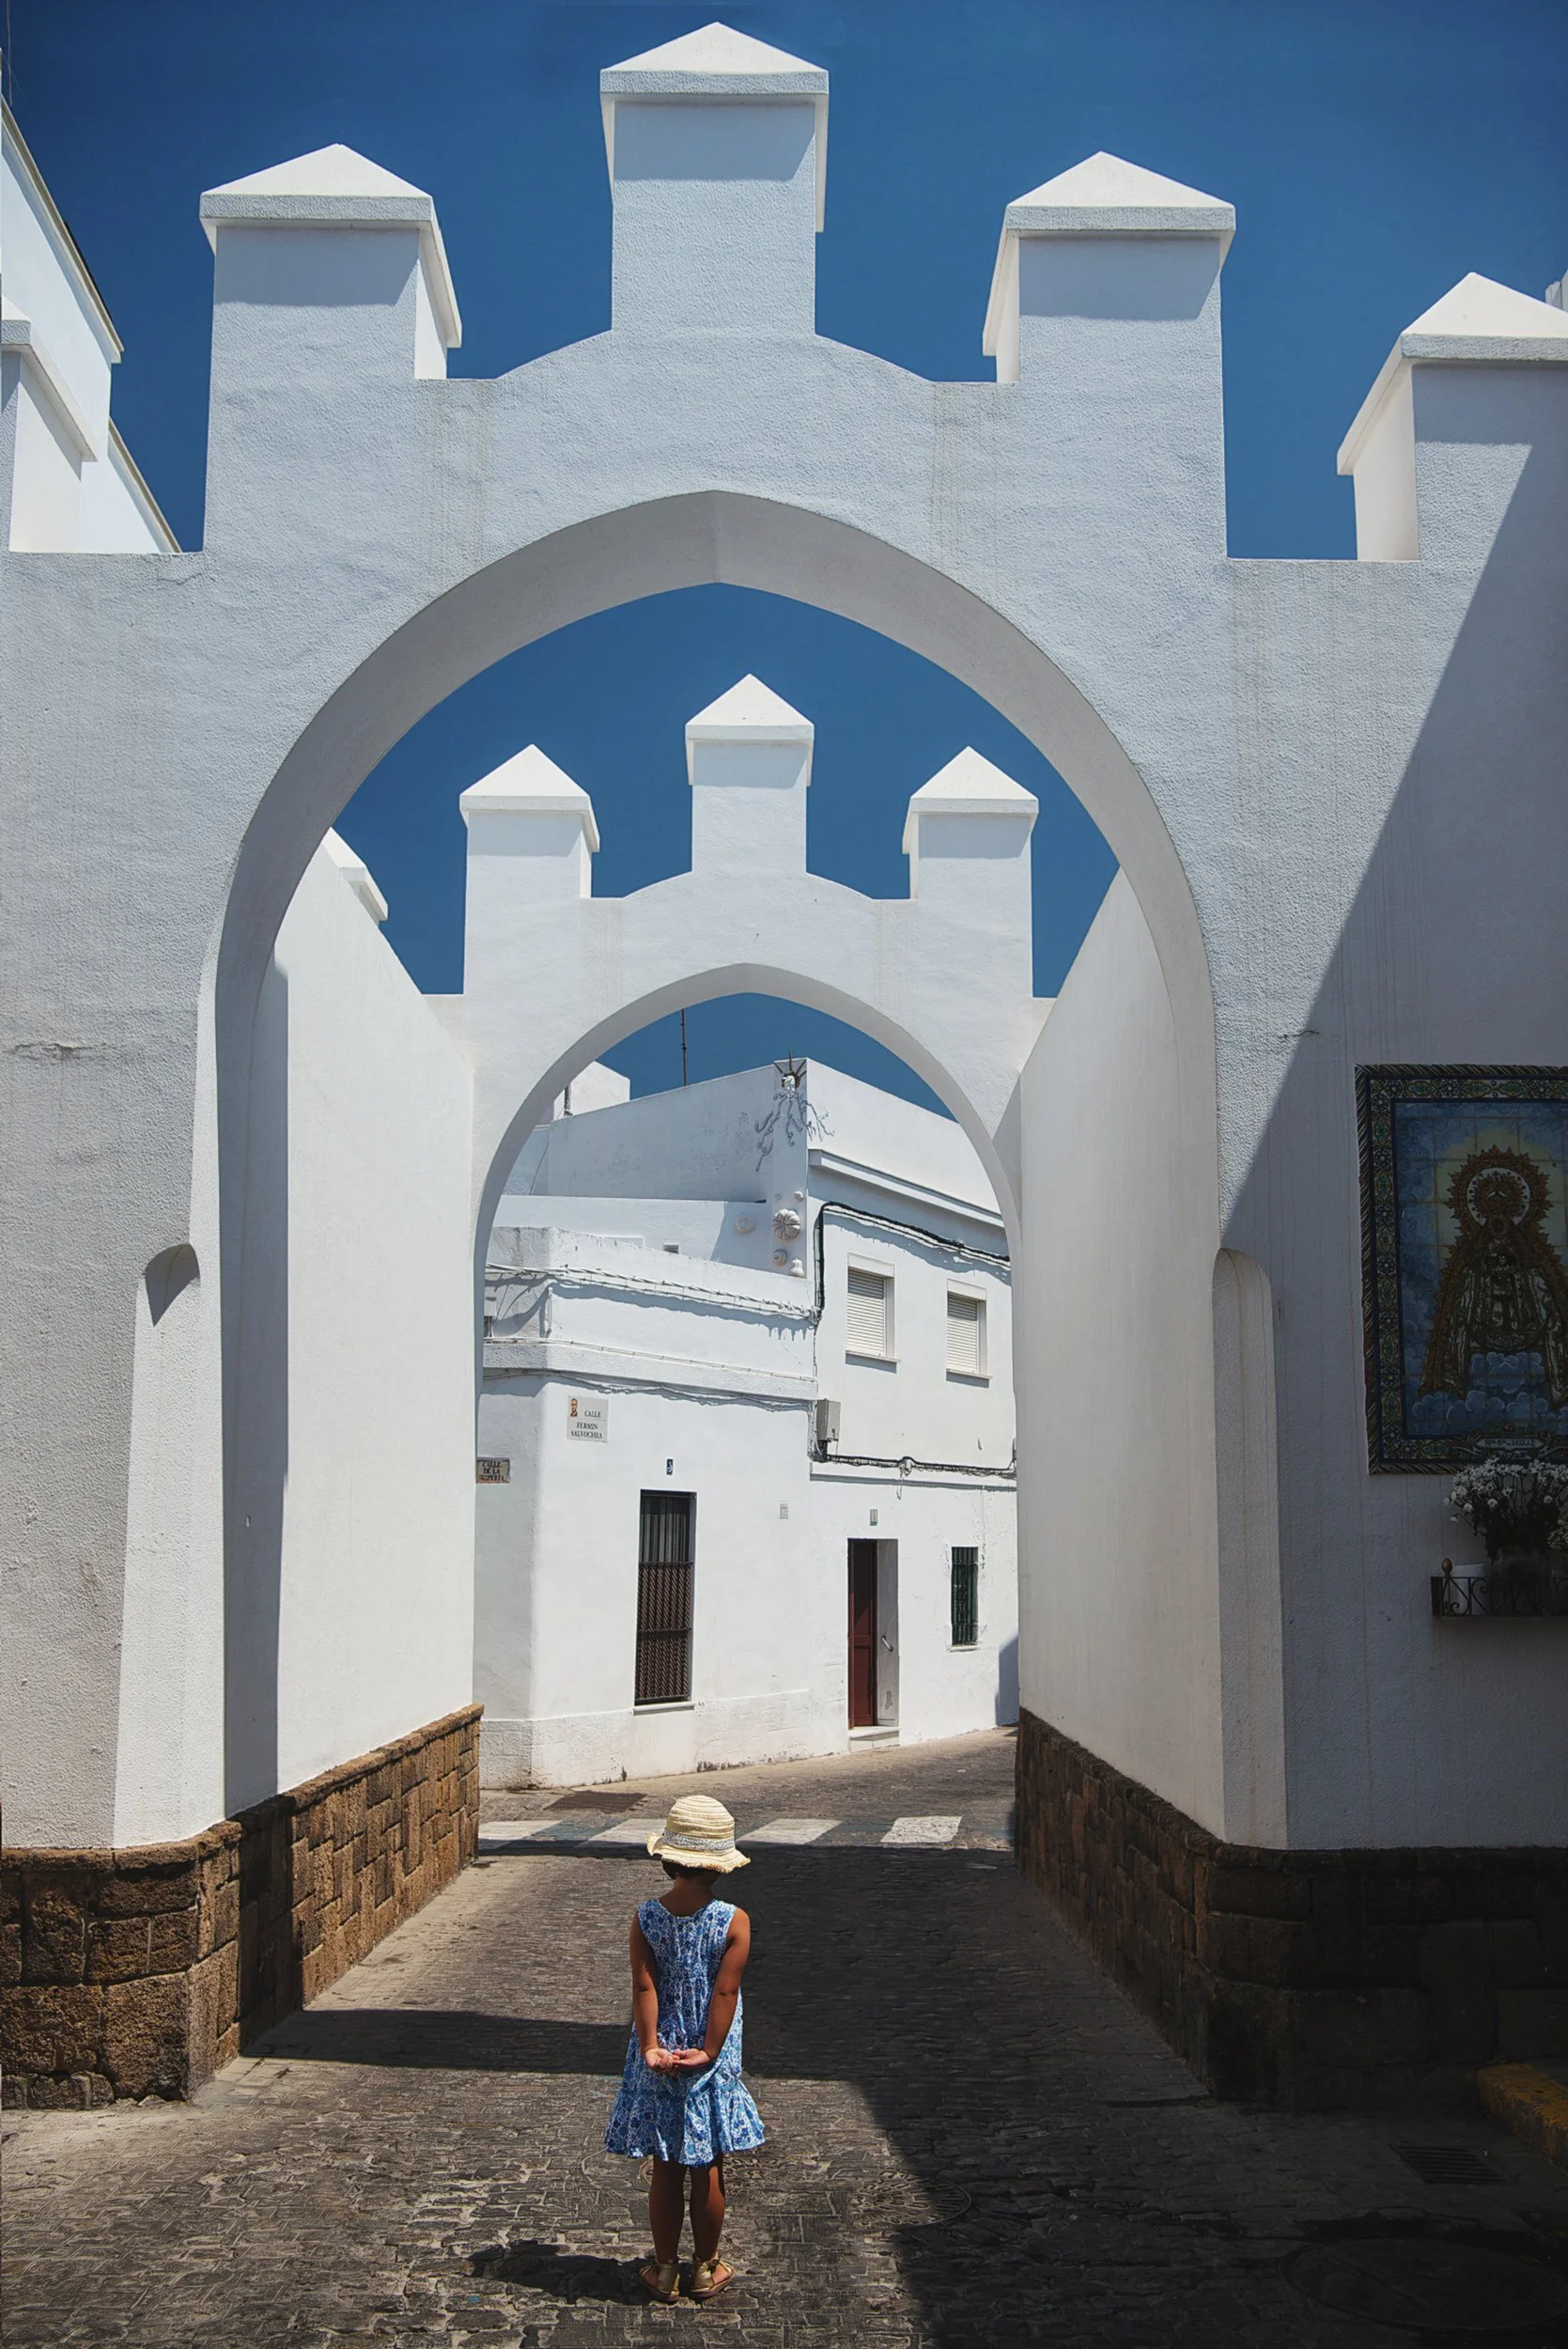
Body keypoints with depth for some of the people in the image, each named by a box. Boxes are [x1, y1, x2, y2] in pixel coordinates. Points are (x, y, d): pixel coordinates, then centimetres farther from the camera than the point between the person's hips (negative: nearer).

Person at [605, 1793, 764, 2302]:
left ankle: (665, 2269, 22)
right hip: (712, 2059, -1)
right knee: (707, 2169, 12)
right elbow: (725, 1992, -14)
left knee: (666, 2170, 13)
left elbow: (644, 1987, -12)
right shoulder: (734, 1921, -14)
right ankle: (706, 2269, 24)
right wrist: (708, 2052, -8)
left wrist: (650, 2046, -11)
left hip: (659, 2057, 1)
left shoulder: (646, 1918, -10)